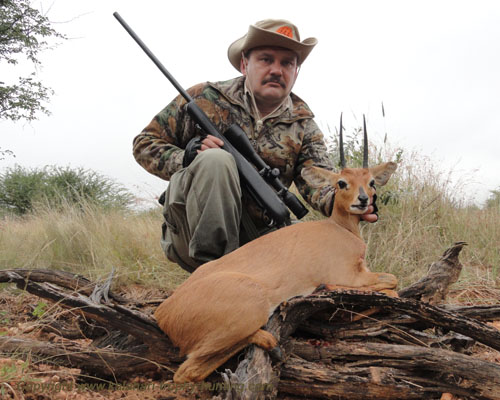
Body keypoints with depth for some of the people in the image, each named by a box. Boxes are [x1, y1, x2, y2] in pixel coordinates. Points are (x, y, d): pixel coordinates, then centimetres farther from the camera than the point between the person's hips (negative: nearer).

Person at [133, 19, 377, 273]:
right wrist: (186, 159, -17)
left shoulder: (302, 126, 7)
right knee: (216, 160, -28)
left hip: (256, 240, 4)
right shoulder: (204, 99, 0)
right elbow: (145, 144, 4)